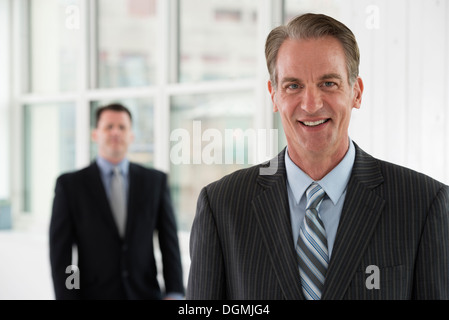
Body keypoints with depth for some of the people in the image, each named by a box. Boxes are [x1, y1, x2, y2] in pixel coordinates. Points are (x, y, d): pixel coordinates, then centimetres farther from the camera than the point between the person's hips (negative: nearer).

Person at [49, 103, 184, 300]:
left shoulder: (155, 181, 6)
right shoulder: (70, 185, 1)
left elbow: (169, 241, 4)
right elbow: (60, 252, -1)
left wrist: (174, 294, -6)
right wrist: (66, 297, -8)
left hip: (145, 294, 2)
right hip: (93, 294, -1)